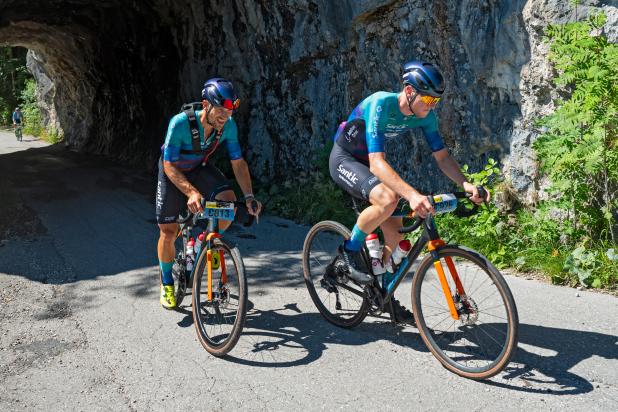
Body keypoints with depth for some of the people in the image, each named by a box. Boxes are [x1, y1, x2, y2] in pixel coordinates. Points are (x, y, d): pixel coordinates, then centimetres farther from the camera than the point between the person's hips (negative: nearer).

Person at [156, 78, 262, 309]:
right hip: (173, 171, -2)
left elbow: (238, 162, -15)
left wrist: (249, 196, -27)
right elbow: (169, 166, -33)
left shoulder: (228, 126, -24)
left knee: (229, 201, -25)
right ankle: (167, 282, 23)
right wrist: (192, 193, -47)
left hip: (199, 168, 3)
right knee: (168, 231, -2)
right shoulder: (180, 123, -35)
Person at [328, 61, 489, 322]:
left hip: (369, 162, 7)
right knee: (388, 198, -35)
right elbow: (377, 163, -41)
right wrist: (412, 195, -54)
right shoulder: (380, 105, -33)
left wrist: (466, 184, -25)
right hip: (344, 159, -7)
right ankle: (348, 252, -13)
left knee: (395, 233, 0)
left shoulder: (426, 116, -12)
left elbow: (442, 156, -6)